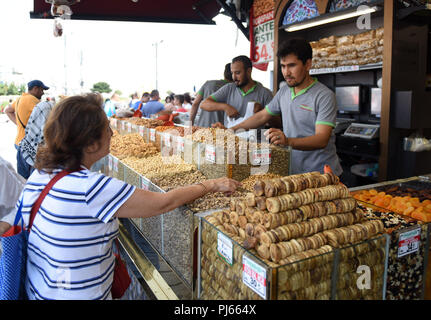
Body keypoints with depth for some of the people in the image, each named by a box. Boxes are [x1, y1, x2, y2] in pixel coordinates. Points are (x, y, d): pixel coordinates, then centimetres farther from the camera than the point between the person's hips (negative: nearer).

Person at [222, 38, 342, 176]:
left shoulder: (324, 96, -11)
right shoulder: (284, 91, 11)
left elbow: (322, 140, -20)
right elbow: (262, 116, 21)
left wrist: (288, 141, -36)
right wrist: (230, 130, 16)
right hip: (292, 170, 5)